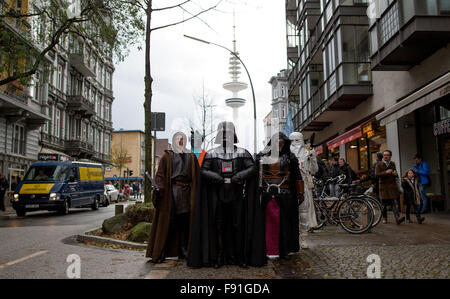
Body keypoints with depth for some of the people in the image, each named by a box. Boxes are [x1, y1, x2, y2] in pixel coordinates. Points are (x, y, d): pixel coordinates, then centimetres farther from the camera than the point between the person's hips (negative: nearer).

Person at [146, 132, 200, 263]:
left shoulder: (192, 157, 16)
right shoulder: (167, 156, 8)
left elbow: (197, 176, 11)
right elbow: (160, 174, -2)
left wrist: (195, 195, 2)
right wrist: (159, 188, -17)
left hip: (187, 193, 3)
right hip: (170, 192, -3)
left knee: (185, 223, 4)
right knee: (168, 222, -5)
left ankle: (184, 252, 12)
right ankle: (160, 253, 0)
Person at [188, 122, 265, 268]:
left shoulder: (242, 153, 8)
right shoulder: (211, 153, 9)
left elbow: (252, 168, 0)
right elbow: (203, 170, 2)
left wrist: (240, 176, -19)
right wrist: (215, 177, -17)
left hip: (237, 196, 0)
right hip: (218, 196, 0)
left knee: (238, 225, 2)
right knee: (219, 226, 3)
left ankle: (239, 256, 12)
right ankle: (219, 256, 11)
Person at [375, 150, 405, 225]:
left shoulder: (393, 164, 13)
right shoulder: (379, 165, -1)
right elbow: (376, 174, -13)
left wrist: (396, 174, 3)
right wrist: (386, 172, -24)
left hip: (392, 186, 2)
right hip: (383, 186, -2)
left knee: (395, 202, -8)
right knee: (384, 203, 4)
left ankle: (397, 218, -14)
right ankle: (384, 218, 20)